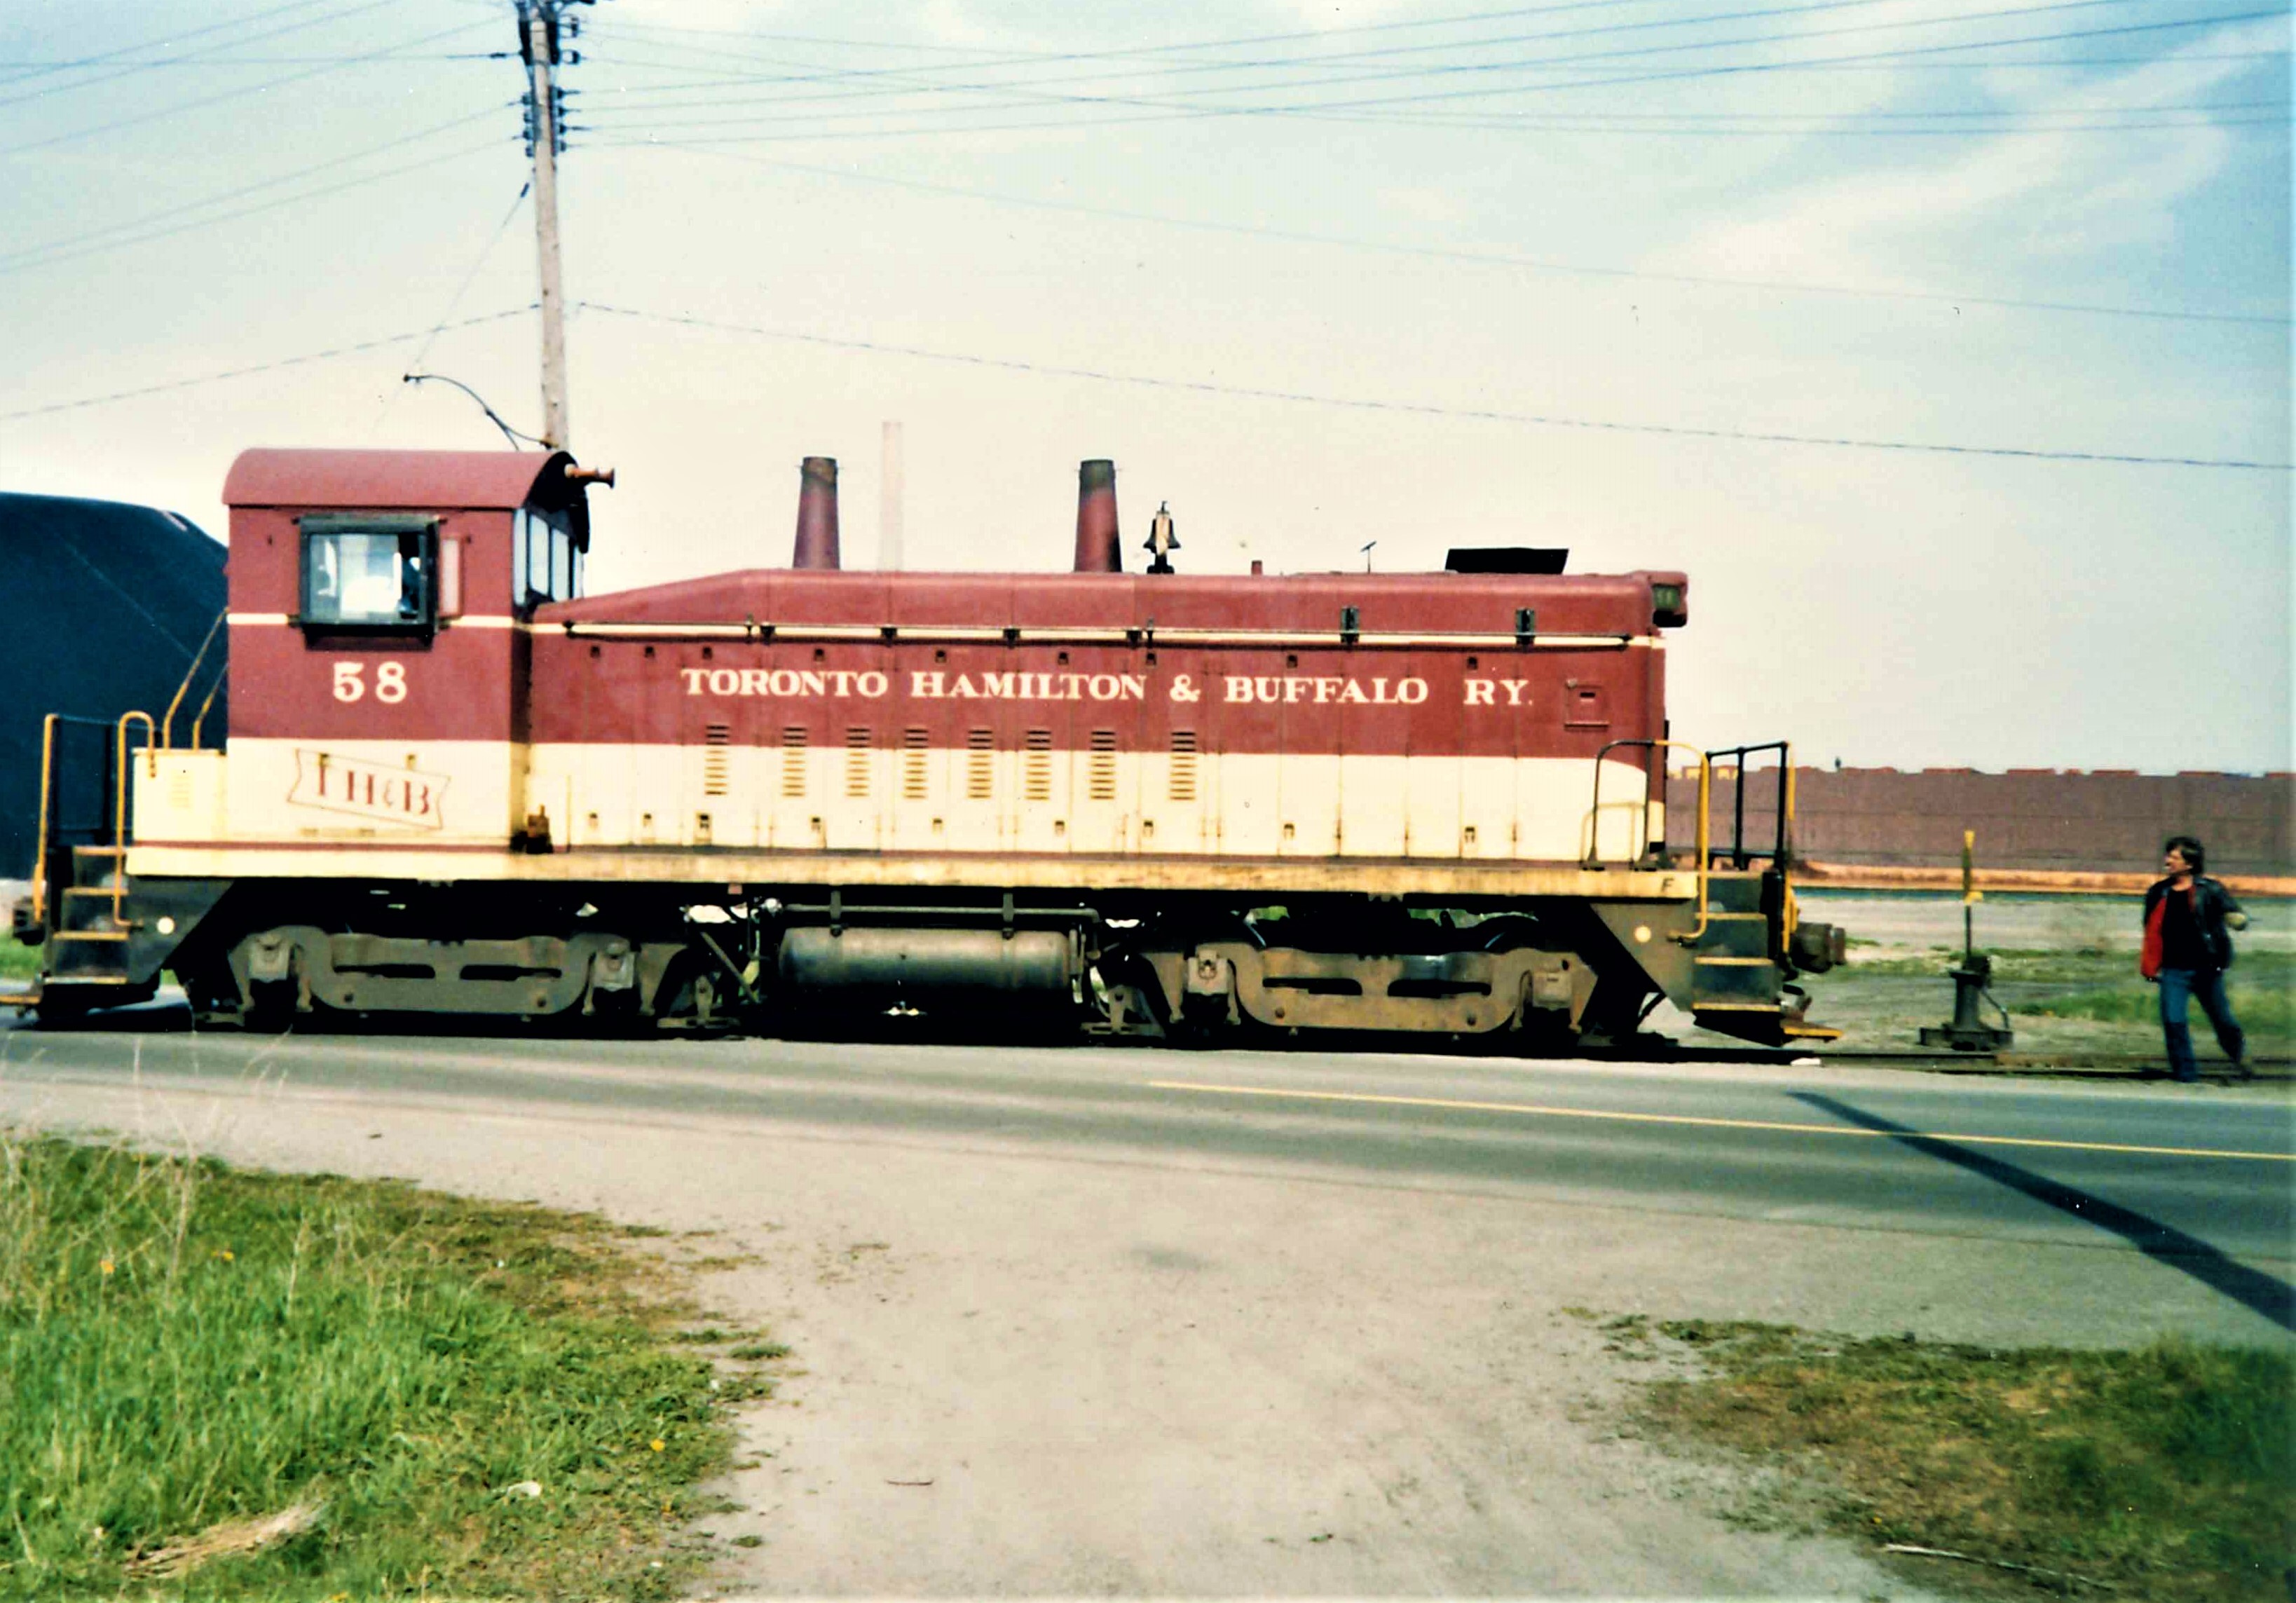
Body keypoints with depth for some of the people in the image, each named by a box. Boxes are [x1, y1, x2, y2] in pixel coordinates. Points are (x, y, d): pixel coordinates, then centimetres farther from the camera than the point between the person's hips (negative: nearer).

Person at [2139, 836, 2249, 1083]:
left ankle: (2240, 1059, 40)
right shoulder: (2158, 894, 7)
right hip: (2174, 971, 2)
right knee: (2173, 1021, -10)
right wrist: (2150, 967, 16)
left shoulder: (2209, 890, -3)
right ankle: (2188, 1078, 0)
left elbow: (2236, 918, -8)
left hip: (2206, 969, -2)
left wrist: (2238, 919, -33)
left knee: (2223, 1021, 10)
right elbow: (2152, 932, 17)